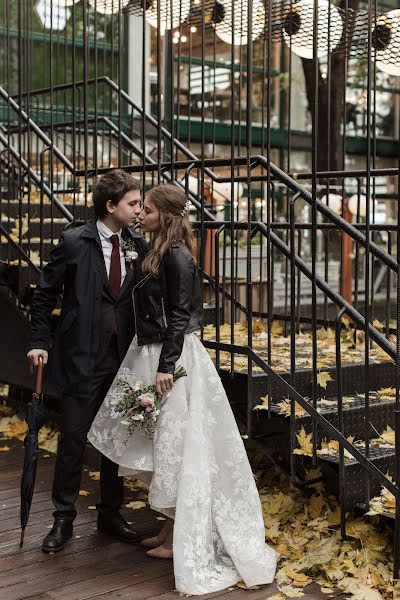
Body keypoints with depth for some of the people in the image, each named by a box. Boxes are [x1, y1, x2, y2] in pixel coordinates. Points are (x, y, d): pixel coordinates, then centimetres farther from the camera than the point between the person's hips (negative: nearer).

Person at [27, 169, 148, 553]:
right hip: (81, 360, -4)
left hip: (123, 360, 4)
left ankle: (110, 514, 28)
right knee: (72, 440, 3)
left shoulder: (138, 247, 4)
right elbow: (45, 295, -1)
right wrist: (40, 342, -7)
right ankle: (63, 520, 17)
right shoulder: (74, 242, -7)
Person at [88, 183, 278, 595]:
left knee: (173, 445, 0)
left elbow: (181, 315, -19)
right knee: (161, 447, 16)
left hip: (172, 356, -9)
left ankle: (180, 541, 12)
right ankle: (170, 529, 29)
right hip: (152, 353, 9)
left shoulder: (176, 256, -15)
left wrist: (166, 367, -22)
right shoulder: (158, 253, 11)